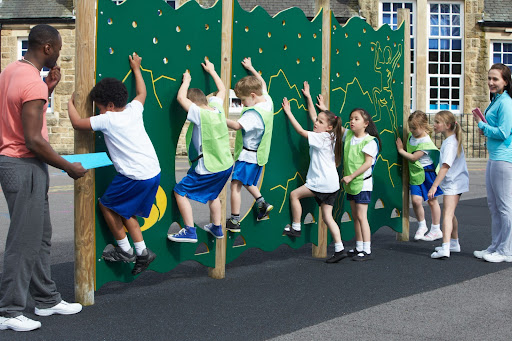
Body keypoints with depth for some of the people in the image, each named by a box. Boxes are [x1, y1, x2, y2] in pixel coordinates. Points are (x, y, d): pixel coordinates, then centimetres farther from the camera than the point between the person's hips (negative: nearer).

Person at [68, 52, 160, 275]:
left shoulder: (107, 119, -13)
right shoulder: (134, 110, 6)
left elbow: (77, 123, -7)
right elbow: (142, 92, 27)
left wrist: (71, 103, 11)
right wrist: (136, 68, 40)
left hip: (135, 177, -8)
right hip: (154, 172, 8)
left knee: (107, 205, 12)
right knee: (124, 210, 21)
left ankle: (124, 250, 19)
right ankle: (142, 252, 22)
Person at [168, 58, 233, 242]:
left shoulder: (200, 114, -19)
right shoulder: (217, 108, 1)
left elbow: (181, 98, -20)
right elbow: (222, 89, 20)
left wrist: (186, 80, -3)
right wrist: (211, 70, 28)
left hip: (209, 169, -8)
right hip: (226, 166, 8)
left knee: (180, 192, 2)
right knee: (213, 193, 31)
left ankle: (189, 231, -1)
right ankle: (216, 228, 39)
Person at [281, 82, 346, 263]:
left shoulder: (322, 138, -13)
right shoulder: (328, 136, 11)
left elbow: (301, 131, -13)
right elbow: (313, 116, 22)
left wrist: (288, 112, -7)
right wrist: (308, 97, 25)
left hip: (323, 182, -9)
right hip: (331, 183, 9)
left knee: (294, 194, 3)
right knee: (327, 217, 7)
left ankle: (295, 227, 12)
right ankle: (339, 249, 4)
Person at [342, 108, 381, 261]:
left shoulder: (370, 141, -13)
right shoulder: (348, 135, 7)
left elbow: (368, 163, -18)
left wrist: (351, 176, -18)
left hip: (362, 182, -7)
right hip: (350, 182, 7)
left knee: (361, 216, -8)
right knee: (355, 217, 12)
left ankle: (367, 250, -4)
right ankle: (359, 247, 20)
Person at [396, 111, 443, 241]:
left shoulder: (425, 142, -20)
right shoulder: (411, 136, 3)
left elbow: (413, 157, -20)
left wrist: (400, 150, -11)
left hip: (428, 173, -5)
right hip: (415, 173, 6)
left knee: (432, 200, 7)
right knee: (416, 200, -7)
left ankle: (436, 229, 19)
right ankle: (422, 225, 16)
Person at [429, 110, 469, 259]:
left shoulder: (450, 143, -20)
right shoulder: (453, 139, 13)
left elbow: (445, 167, -28)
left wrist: (434, 186, -30)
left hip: (453, 182, -11)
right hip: (455, 182, 11)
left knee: (447, 213, -18)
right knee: (450, 213, 22)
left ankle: (445, 248, -27)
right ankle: (454, 243, 36)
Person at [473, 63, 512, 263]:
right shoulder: (495, 101, 16)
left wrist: (482, 125, -7)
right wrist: (486, 128, 7)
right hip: (494, 158, 10)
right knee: (493, 205, 15)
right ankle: (496, 246, 24)